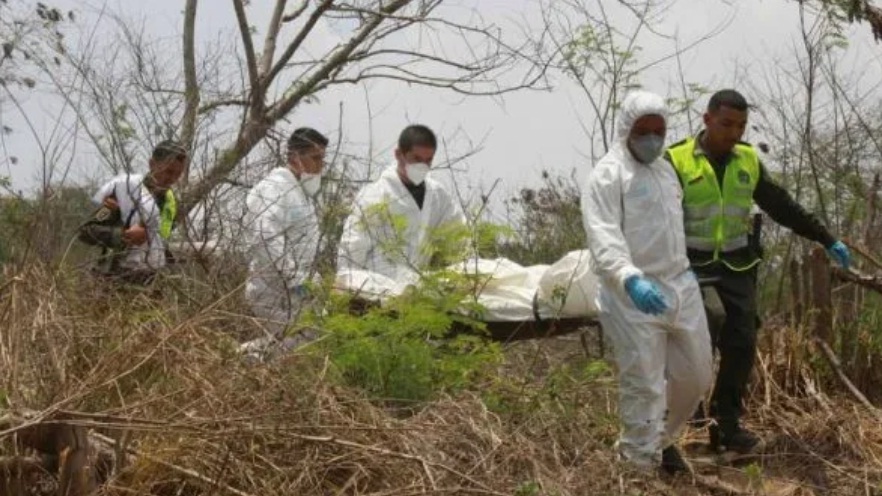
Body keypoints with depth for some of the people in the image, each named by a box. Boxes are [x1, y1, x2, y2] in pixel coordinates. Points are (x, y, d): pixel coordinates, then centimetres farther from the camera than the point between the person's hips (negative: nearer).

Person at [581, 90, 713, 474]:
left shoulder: (666, 170, 17)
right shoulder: (608, 174, -10)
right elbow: (603, 237, -22)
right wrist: (630, 278, -37)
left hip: (680, 287, 8)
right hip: (634, 295, -8)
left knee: (695, 375, 16)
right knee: (643, 386, -4)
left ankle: (663, 439, 37)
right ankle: (641, 465, 8)